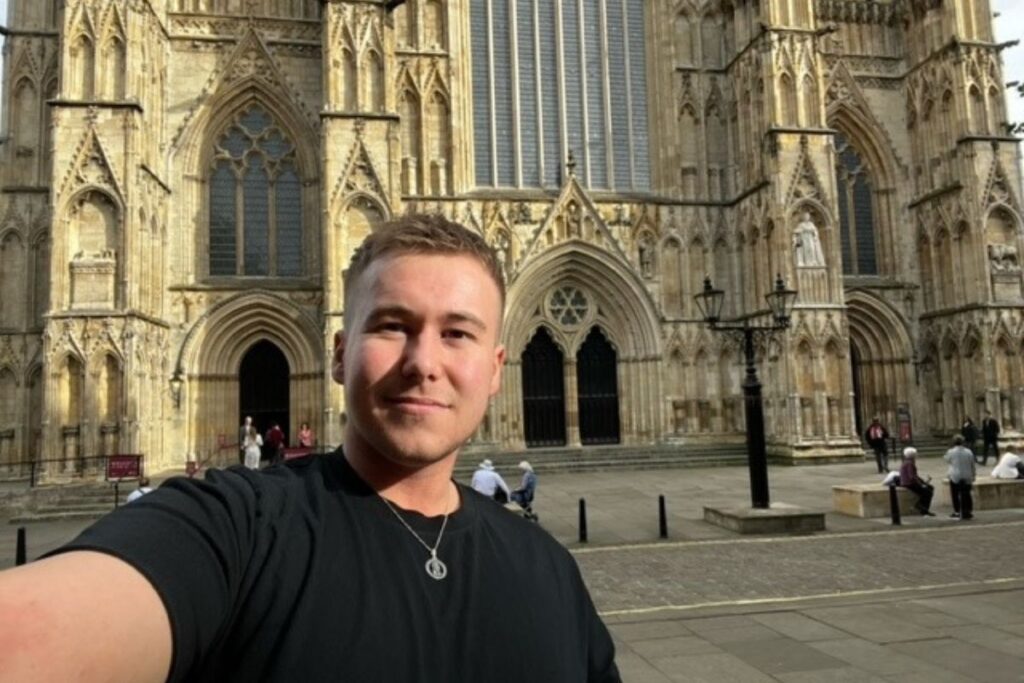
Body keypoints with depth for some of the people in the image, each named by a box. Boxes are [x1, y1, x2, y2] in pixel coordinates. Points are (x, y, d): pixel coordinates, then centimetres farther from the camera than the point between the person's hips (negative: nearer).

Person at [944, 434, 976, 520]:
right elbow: (972, 465, 5)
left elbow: (947, 460, 10)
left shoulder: (951, 452, -9)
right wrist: (973, 475, 15)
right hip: (967, 477, 3)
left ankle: (957, 512, 4)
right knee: (966, 494, 10)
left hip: (955, 477, -3)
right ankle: (969, 511, 10)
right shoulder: (968, 452, -2)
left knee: (955, 495, 6)